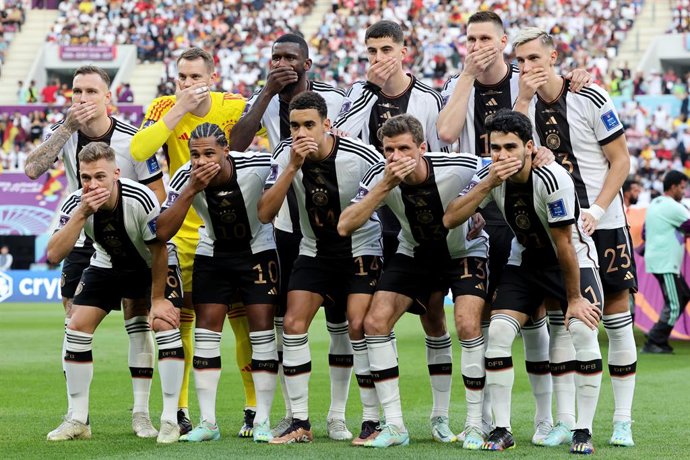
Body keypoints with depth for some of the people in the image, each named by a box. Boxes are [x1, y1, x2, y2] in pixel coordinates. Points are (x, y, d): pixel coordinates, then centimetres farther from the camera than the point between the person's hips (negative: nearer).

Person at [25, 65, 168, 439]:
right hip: (81, 243, 2)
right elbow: (33, 169, -24)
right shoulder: (63, 132, -7)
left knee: (138, 324, -5)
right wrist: (67, 127, -29)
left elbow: (158, 198, -9)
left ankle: (141, 414, 2)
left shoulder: (133, 141, -15)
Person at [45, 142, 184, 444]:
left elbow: (158, 251, -20)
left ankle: (170, 420, -11)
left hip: (150, 267, -3)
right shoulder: (76, 204, -24)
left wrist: (158, 299, -14)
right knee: (76, 328, -8)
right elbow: (54, 255, -34)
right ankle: (78, 421, 4)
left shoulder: (141, 200, -34)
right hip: (106, 266, 3)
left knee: (165, 323, -21)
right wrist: (81, 214, -43)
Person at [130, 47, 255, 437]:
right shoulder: (165, 108, -6)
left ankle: (255, 410, 6)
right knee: (180, 323, 4)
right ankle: (180, 411, 16)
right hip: (182, 232, 0)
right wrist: (178, 109, -24)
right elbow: (137, 152, -23)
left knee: (245, 320, -3)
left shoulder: (234, 107, -6)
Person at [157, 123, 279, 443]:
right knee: (206, 329, -4)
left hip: (258, 251, -2)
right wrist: (191, 191, -37)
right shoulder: (185, 178, -22)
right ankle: (207, 422, 2)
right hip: (212, 254, 2)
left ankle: (262, 421, -3)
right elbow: (162, 232, -29)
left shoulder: (258, 166, -28)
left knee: (262, 326, -9)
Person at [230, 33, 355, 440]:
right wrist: (268, 91, -19)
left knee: (340, 321, -1)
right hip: (286, 224, 3)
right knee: (284, 319, 4)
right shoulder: (264, 101, 0)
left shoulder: (334, 100, -8)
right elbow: (237, 145, -16)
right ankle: (294, 413, 14)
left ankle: (338, 416, 8)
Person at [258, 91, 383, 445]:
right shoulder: (286, 154, -12)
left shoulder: (361, 157, -22)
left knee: (359, 326, -17)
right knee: (293, 323, -8)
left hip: (361, 251, -4)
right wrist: (293, 167, -28)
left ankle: (372, 421, -7)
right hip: (314, 252, 4)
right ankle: (300, 423, -1)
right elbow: (265, 214, -19)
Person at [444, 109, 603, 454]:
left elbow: (564, 245, -23)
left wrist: (575, 298, -16)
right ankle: (501, 430, -4)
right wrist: (488, 184, -31)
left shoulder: (553, 179, -30)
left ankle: (583, 431, -11)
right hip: (525, 260, 4)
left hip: (574, 260, -4)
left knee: (583, 331, -24)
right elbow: (449, 220, -21)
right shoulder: (491, 177, -15)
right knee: (498, 332, -14)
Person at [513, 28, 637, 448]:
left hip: (603, 223, -4)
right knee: (561, 318, 1)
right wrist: (524, 97, -16)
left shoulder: (590, 98, -9)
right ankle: (565, 421, 5)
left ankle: (623, 421, 4)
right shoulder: (526, 104, 4)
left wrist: (595, 211, -16)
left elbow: (621, 161, -7)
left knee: (616, 315, -1)